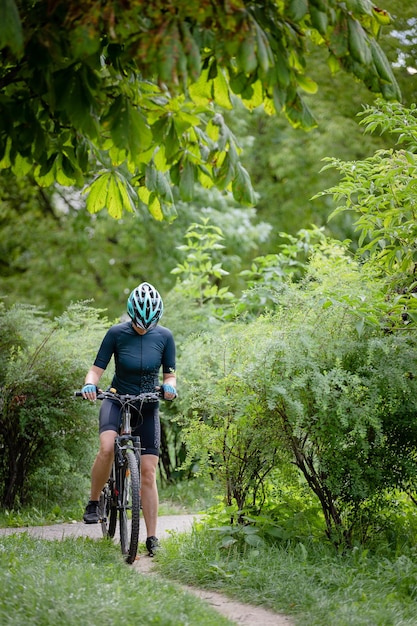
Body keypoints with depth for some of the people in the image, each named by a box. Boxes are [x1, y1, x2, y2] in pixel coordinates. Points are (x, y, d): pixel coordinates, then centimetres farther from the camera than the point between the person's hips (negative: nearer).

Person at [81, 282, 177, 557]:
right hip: (117, 401, -1)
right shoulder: (117, 333, -11)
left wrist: (169, 386, -24)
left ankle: (152, 538, 0)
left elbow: (170, 374, 0)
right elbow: (97, 369, -9)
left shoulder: (164, 336, -6)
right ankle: (94, 502, -12)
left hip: (148, 407, 1)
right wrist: (90, 385, -31)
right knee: (107, 447, -32)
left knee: (148, 472, -5)